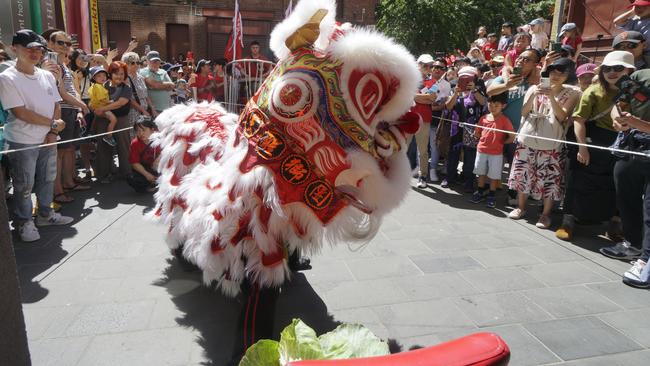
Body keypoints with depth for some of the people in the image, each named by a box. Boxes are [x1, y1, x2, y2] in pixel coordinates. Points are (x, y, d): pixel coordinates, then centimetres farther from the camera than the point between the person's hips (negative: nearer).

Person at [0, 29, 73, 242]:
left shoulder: (47, 75, 7)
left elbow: (56, 105, 7)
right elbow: (20, 113, -16)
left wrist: (52, 133, -5)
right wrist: (53, 124, -12)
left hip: (48, 139, 6)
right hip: (22, 142, -5)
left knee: (48, 178, 16)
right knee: (24, 185, 3)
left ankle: (45, 214, 33)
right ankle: (24, 222, 19)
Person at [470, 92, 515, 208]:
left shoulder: (504, 120, -11)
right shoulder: (484, 118, 1)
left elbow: (512, 137, -11)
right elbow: (477, 133, 10)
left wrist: (501, 142, -3)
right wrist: (486, 140, 3)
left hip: (496, 153, -4)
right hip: (481, 150, 4)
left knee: (494, 175, 6)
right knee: (481, 173, 16)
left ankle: (491, 196, 19)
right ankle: (480, 192, 30)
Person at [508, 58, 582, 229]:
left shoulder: (571, 93, -1)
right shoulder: (535, 88, 4)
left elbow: (562, 116, -12)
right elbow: (524, 112, -1)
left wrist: (551, 97, -22)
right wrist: (533, 95, -16)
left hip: (551, 144, -2)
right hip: (527, 140, 2)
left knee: (549, 181, 1)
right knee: (523, 175, 9)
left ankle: (546, 214, 15)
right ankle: (520, 207, 26)